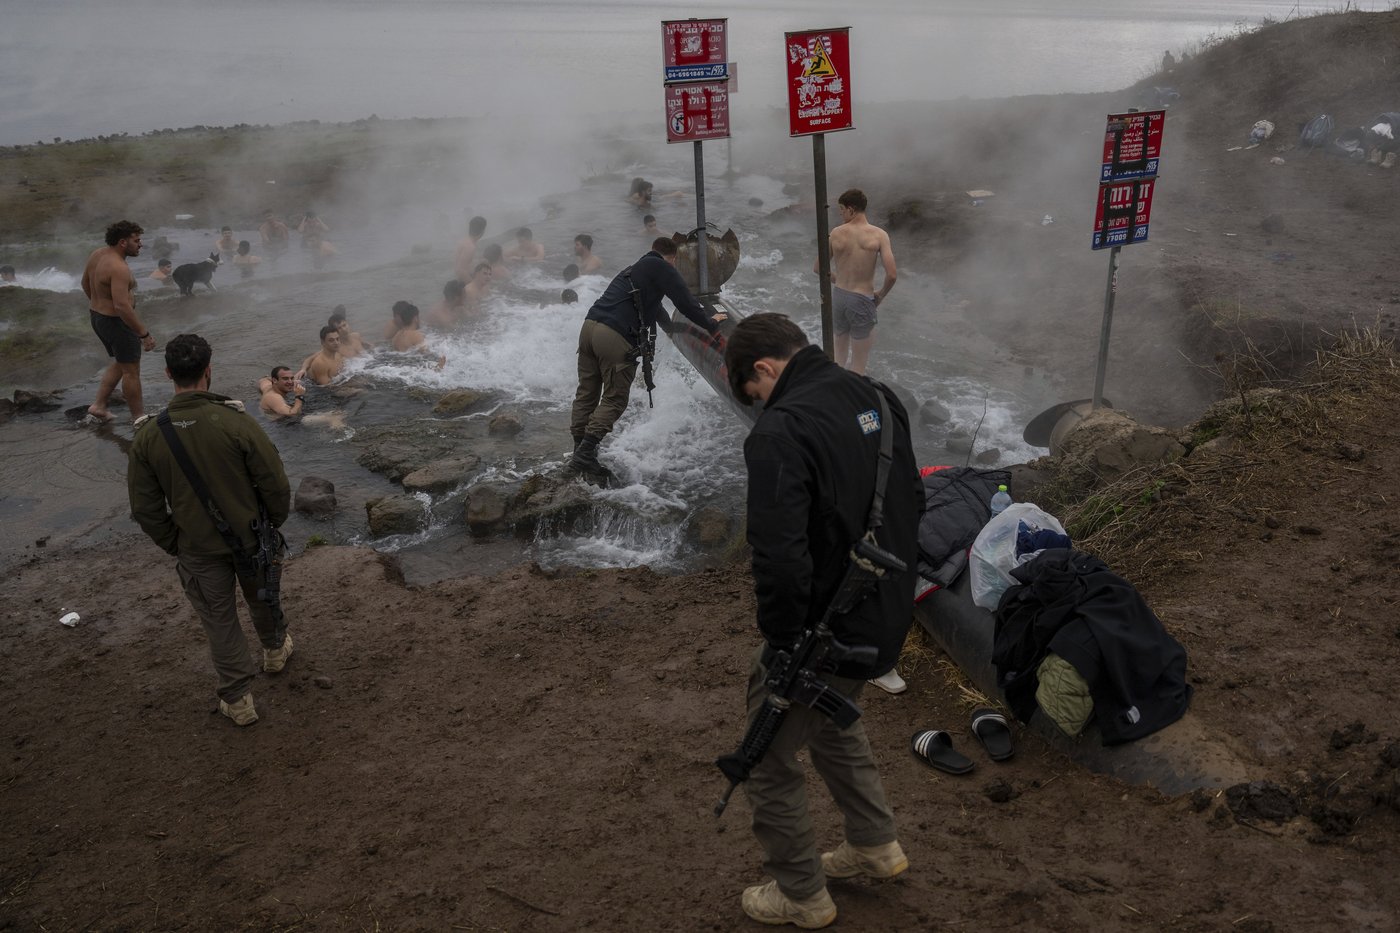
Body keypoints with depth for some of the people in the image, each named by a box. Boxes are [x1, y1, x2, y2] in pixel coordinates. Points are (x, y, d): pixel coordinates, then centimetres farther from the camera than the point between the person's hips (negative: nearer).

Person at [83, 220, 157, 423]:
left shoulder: (97, 255, 3)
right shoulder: (118, 268, -27)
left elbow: (85, 283, 18)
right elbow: (122, 306, -32)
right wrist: (144, 334, -28)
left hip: (97, 316, 10)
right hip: (116, 322, -10)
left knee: (120, 363, 25)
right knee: (131, 370, 4)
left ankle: (98, 406, 25)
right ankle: (139, 417, 16)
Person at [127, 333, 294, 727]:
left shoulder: (148, 436, -15)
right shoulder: (236, 422, -23)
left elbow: (146, 509, -6)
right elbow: (275, 484, -16)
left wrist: (173, 545, 10)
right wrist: (274, 523, 3)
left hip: (198, 551, 1)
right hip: (250, 539, -1)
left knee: (220, 621, 16)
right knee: (263, 600, 26)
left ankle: (238, 700, 26)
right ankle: (275, 650, 52)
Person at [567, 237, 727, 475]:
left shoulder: (633, 268, 33)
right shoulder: (661, 268, 6)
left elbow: (652, 305, 49)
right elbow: (685, 301, -1)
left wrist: (670, 327, 64)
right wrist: (711, 325, 15)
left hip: (589, 326, 8)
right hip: (615, 338, -8)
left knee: (586, 395, 12)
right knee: (614, 399, -1)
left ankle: (579, 451, 14)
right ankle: (584, 454, -8)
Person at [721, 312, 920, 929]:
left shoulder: (781, 431, -25)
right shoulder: (878, 399, 3)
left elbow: (780, 557, -31)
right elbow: (910, 503, 14)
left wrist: (782, 643, -17)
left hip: (824, 633, -8)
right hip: (886, 620, 9)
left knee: (770, 762, 14)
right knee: (831, 719, 34)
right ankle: (875, 845, 45)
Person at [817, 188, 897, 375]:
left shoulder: (836, 233, -4)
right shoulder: (878, 235, -13)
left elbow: (818, 268, 4)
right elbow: (891, 275, -20)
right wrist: (880, 295, 0)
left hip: (838, 297, 4)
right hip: (862, 300, -4)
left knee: (841, 341, 30)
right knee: (859, 360, 8)